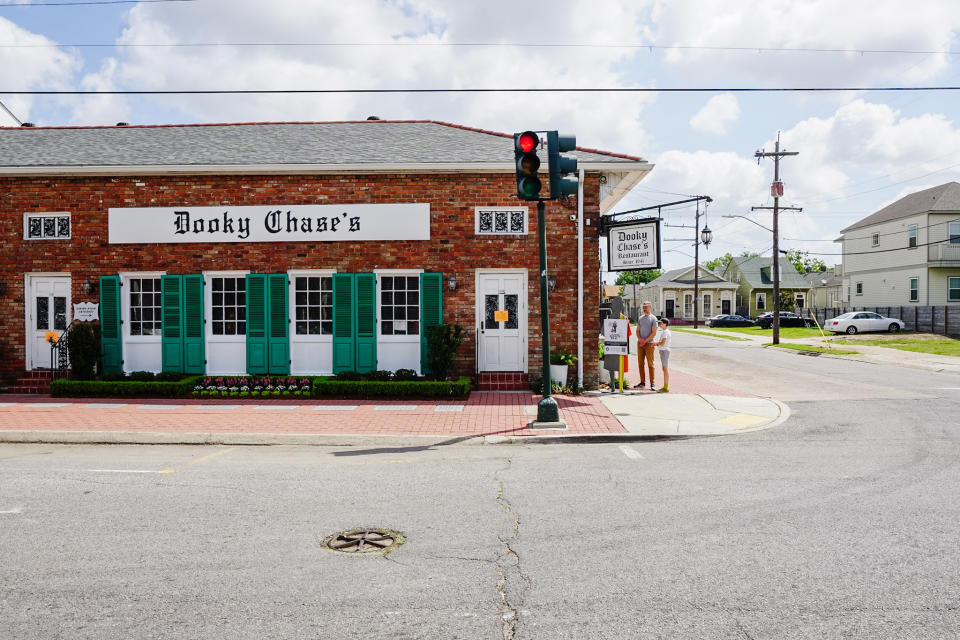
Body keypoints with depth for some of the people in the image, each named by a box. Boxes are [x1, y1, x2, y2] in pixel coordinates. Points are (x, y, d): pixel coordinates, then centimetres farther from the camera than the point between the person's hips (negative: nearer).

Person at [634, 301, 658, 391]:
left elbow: (654, 333, -7)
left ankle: (652, 384, -4)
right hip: (640, 343, 5)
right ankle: (642, 382, 13)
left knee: (650, 364, -6)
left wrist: (645, 341, -12)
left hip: (649, 343, -5)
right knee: (640, 363, 6)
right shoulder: (640, 318, 14)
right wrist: (639, 339, -5)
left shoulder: (653, 318, -2)